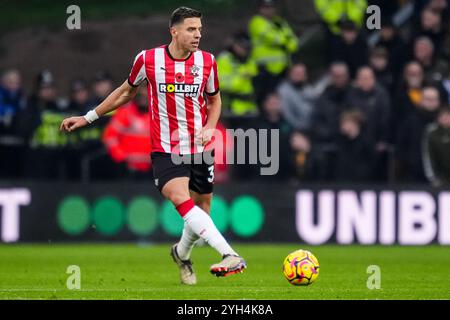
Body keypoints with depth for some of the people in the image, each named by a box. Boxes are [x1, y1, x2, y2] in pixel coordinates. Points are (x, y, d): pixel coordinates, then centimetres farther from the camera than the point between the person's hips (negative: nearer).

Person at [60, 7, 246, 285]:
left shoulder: (207, 61, 0)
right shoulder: (148, 59, -4)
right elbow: (127, 92, 14)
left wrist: (210, 127, -2)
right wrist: (89, 117, 17)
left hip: (200, 150, 3)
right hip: (165, 150, -3)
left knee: (201, 209, 7)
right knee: (182, 200, -26)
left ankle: (182, 254, 39)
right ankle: (230, 255, -40)